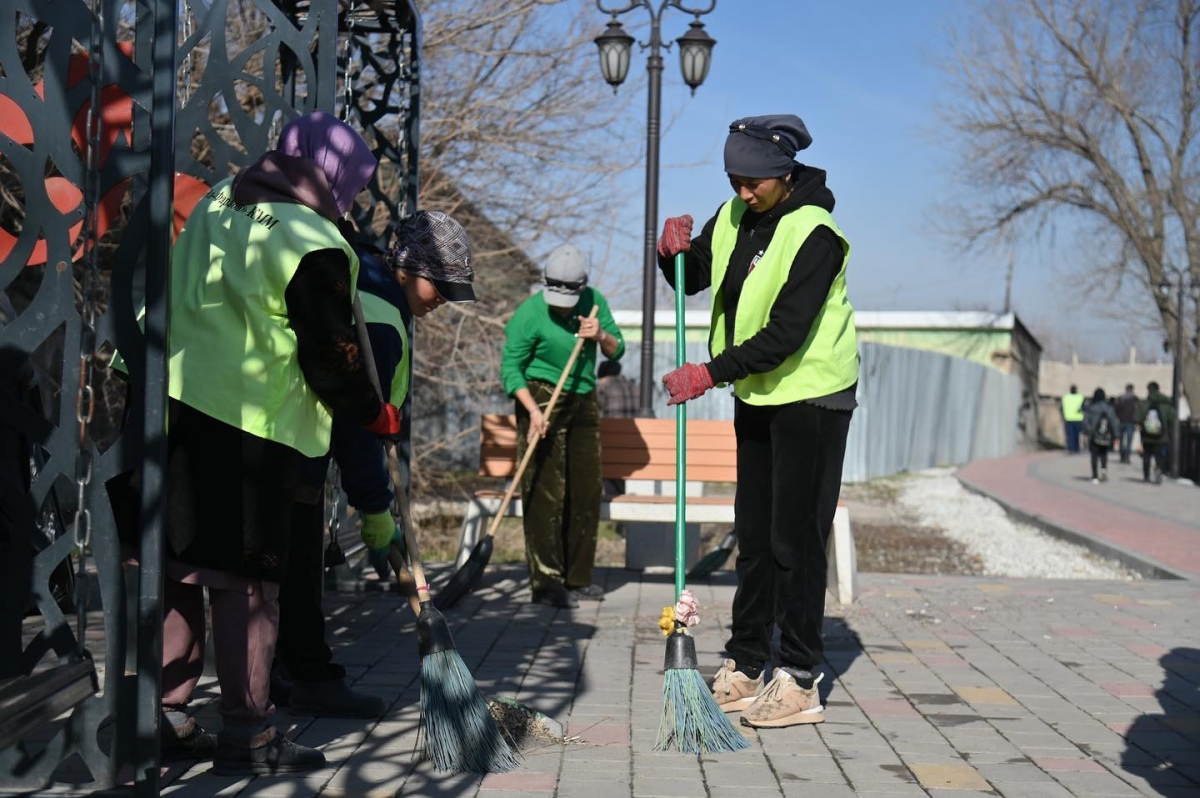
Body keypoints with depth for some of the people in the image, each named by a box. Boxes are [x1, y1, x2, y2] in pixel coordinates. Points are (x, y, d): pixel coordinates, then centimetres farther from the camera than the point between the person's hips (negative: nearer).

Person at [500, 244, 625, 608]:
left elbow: (617, 351, 9)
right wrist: (534, 411, -24)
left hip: (583, 401, 6)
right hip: (541, 399, -6)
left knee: (587, 492, 8)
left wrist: (601, 336, -13)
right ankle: (545, 582, -5)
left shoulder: (594, 301, 2)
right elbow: (510, 368, -12)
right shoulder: (528, 314, -14)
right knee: (545, 492, -10)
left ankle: (577, 578, 18)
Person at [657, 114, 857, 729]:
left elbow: (785, 335, -25)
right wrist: (674, 250, -8)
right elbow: (689, 280, 14)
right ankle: (743, 668, 20)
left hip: (811, 396, -8)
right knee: (754, 535, 11)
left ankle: (799, 682, 1)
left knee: (796, 537, -6)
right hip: (757, 396, 8)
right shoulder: (733, 218, 4)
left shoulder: (814, 234, -20)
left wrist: (711, 373, -27)